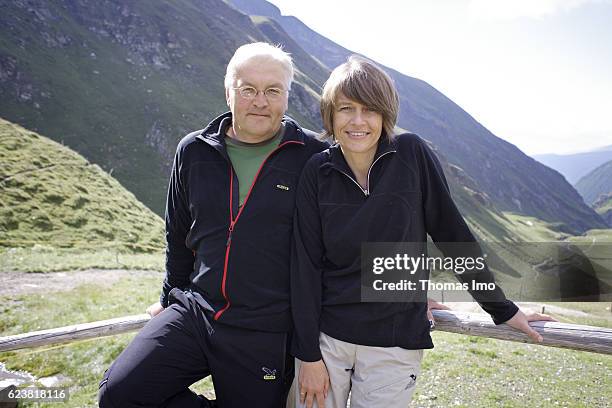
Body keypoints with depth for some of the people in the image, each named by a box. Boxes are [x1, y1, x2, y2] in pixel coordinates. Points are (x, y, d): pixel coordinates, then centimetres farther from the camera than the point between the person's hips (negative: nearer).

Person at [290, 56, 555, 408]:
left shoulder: (412, 155, -9)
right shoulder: (318, 172, -6)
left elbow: (453, 234, -3)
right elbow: (306, 263, -6)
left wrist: (503, 310, 2)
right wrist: (308, 353, -7)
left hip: (395, 344, -1)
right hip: (326, 335, 1)